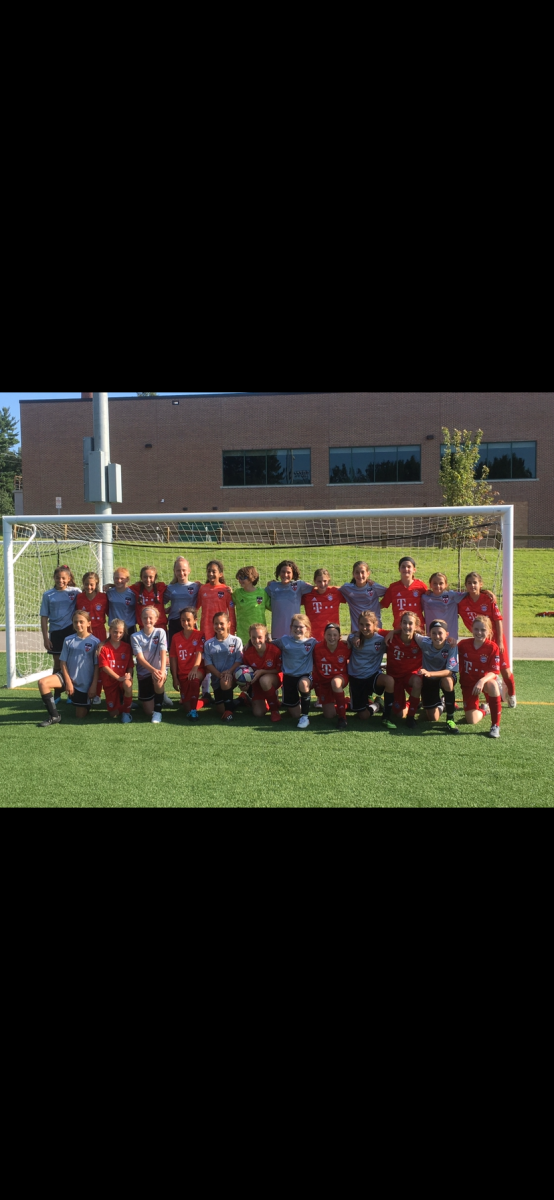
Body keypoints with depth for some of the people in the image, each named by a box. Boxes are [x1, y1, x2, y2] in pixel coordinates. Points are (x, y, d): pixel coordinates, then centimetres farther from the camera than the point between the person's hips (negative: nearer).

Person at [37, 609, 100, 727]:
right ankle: (54, 717, -14)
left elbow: (97, 666, -5)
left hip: (85, 684, -2)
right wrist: (68, 681, -8)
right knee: (42, 683, -25)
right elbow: (63, 662, 1)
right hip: (68, 677, 2)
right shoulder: (68, 640, -1)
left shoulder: (95, 642, -7)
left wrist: (93, 685, -9)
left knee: (81, 716, 2)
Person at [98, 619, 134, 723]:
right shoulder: (104, 648, -4)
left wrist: (129, 675, -20)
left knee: (128, 685, -39)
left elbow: (130, 665, 2)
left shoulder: (127, 647, 3)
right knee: (115, 714, -2)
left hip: (124, 679, 0)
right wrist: (118, 678, -21)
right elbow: (104, 667, -11)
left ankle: (126, 711, -15)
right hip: (110, 681, 0)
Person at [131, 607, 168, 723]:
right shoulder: (136, 637, -4)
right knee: (149, 711, -3)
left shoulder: (160, 632, -4)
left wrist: (162, 671, -31)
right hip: (144, 673, 1)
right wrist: (153, 670, -31)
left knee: (158, 680, -39)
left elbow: (163, 653, -14)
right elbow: (140, 658, -14)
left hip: (159, 670, -1)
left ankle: (158, 711, -18)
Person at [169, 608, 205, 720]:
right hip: (182, 673, 3)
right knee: (186, 709, -1)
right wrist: (175, 678, 0)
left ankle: (194, 710, -25)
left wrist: (195, 669, -35)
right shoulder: (176, 637, 3)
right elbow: (173, 658, 4)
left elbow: (199, 653, -18)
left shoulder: (199, 635, -6)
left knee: (194, 680, -41)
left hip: (197, 671, -3)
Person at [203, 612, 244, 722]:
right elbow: (208, 664, -1)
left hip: (232, 676, -3)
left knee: (225, 682, -39)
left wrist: (229, 672, -23)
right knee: (221, 710, -6)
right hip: (217, 679, 3)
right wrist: (219, 674, -17)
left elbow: (239, 660, -6)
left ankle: (229, 710, -24)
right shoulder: (209, 644, 5)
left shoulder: (236, 641, 0)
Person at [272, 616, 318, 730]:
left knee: (303, 683, -41)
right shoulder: (284, 640, -1)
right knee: (295, 714, 3)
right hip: (289, 676, 1)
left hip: (305, 675, -1)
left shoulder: (312, 642, -2)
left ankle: (305, 716, -22)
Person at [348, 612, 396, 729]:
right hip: (356, 678, 1)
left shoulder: (381, 638, -10)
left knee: (389, 680, -37)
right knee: (364, 717, -3)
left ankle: (387, 718, -19)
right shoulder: (354, 638, -7)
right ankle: (374, 707, 36)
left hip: (373, 675, -1)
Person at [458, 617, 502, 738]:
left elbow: (494, 672, -17)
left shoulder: (492, 647, -14)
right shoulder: (463, 644, -8)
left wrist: (482, 681, -36)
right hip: (468, 683, 2)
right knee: (472, 721, -10)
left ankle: (496, 725, -28)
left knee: (492, 685, -41)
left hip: (485, 680, -2)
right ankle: (481, 711, 31)